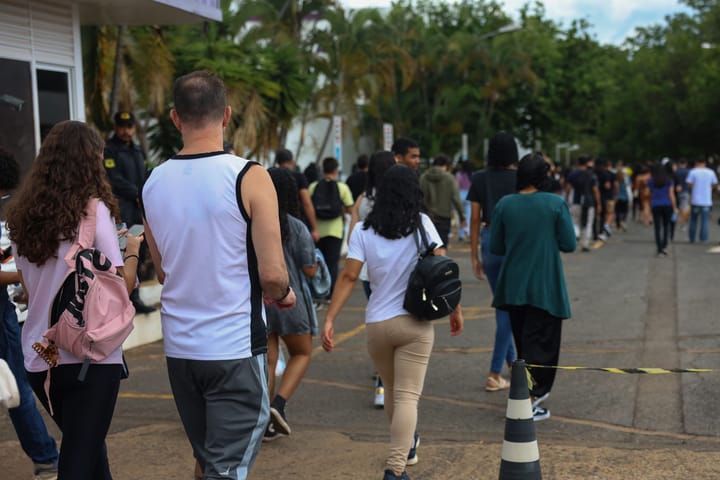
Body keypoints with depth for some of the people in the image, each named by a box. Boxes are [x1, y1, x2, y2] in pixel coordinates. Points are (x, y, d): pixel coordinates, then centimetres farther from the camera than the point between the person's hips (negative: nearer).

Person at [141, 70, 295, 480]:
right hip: (235, 349, -6)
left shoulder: (155, 182, 3)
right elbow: (272, 274, -16)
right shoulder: (248, 177, -13)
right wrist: (285, 295, 5)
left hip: (179, 348, 6)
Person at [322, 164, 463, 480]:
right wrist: (455, 310, 5)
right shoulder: (422, 224, -3)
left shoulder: (364, 230, -1)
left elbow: (349, 276, -8)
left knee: (392, 390, 22)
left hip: (376, 324, 2)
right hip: (415, 323, -2)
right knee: (407, 396, -3)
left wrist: (329, 319, -8)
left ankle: (405, 445, 43)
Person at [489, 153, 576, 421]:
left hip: (513, 286, 4)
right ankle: (527, 402, -7)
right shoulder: (556, 204, -10)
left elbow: (495, 248, 2)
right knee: (541, 343, 1)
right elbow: (569, 245, -7)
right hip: (545, 287, -4)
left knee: (524, 341, 19)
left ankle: (536, 391, 34)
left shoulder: (504, 205, -3)